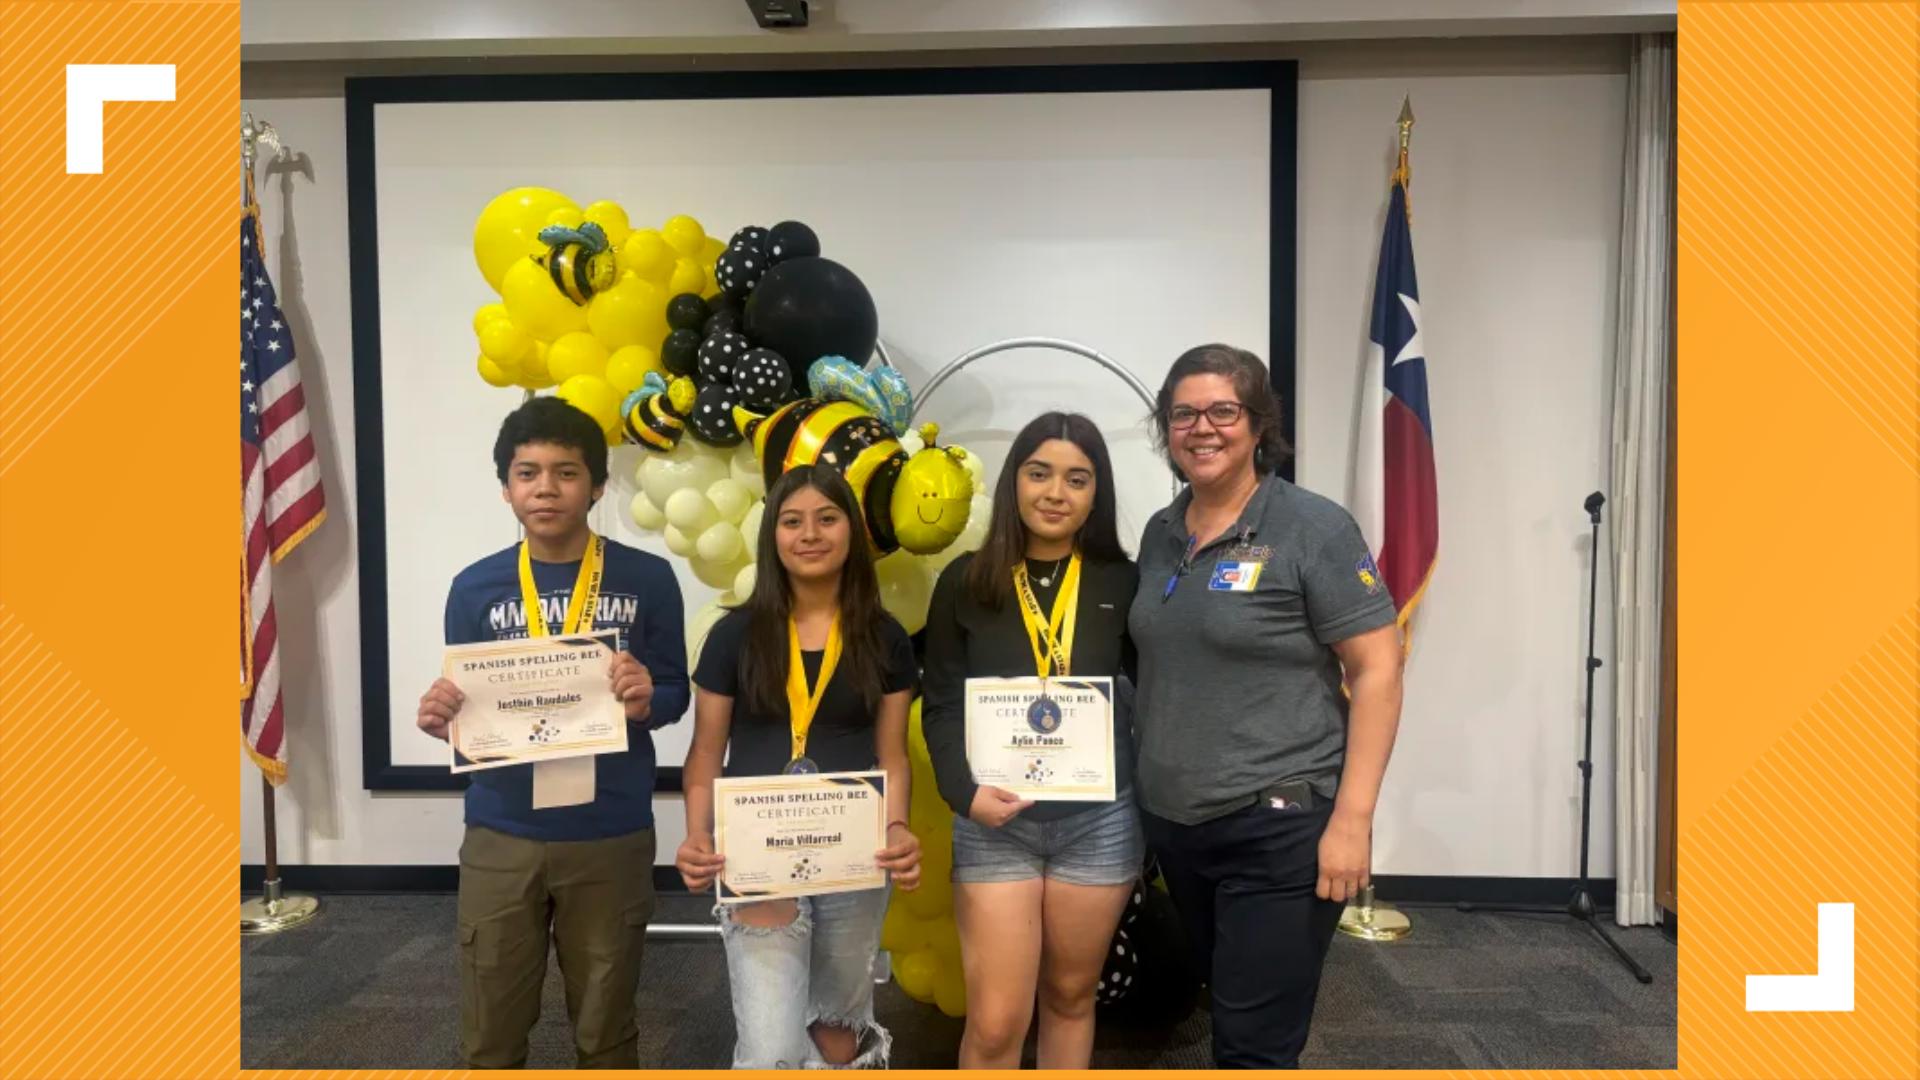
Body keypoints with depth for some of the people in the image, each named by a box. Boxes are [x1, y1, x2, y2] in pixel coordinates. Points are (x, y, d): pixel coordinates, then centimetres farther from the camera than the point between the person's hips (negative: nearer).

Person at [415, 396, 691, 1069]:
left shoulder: (647, 580, -4)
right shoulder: (475, 588, 1)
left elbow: (675, 695, 1)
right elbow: (465, 711, 6)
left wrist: (644, 701, -21)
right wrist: (440, 718, -16)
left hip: (611, 837, -1)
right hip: (500, 836, 1)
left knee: (604, 1029, 14)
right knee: (490, 1035, 12)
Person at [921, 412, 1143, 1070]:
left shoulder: (1121, 582, 2)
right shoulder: (966, 583, 0)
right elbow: (942, 706, 1)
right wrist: (965, 793, -15)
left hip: (1099, 820, 1)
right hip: (995, 823, -1)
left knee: (1070, 995, 17)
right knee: (995, 1023, 1)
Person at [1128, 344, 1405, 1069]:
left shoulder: (1313, 529, -11)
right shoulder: (1160, 533, 8)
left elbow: (1377, 671, -13)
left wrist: (1351, 818, -18)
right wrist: (1148, 784, 13)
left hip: (1279, 828, -6)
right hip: (1174, 823, 7)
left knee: (1253, 1045, -1)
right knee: (1229, 1009, 21)